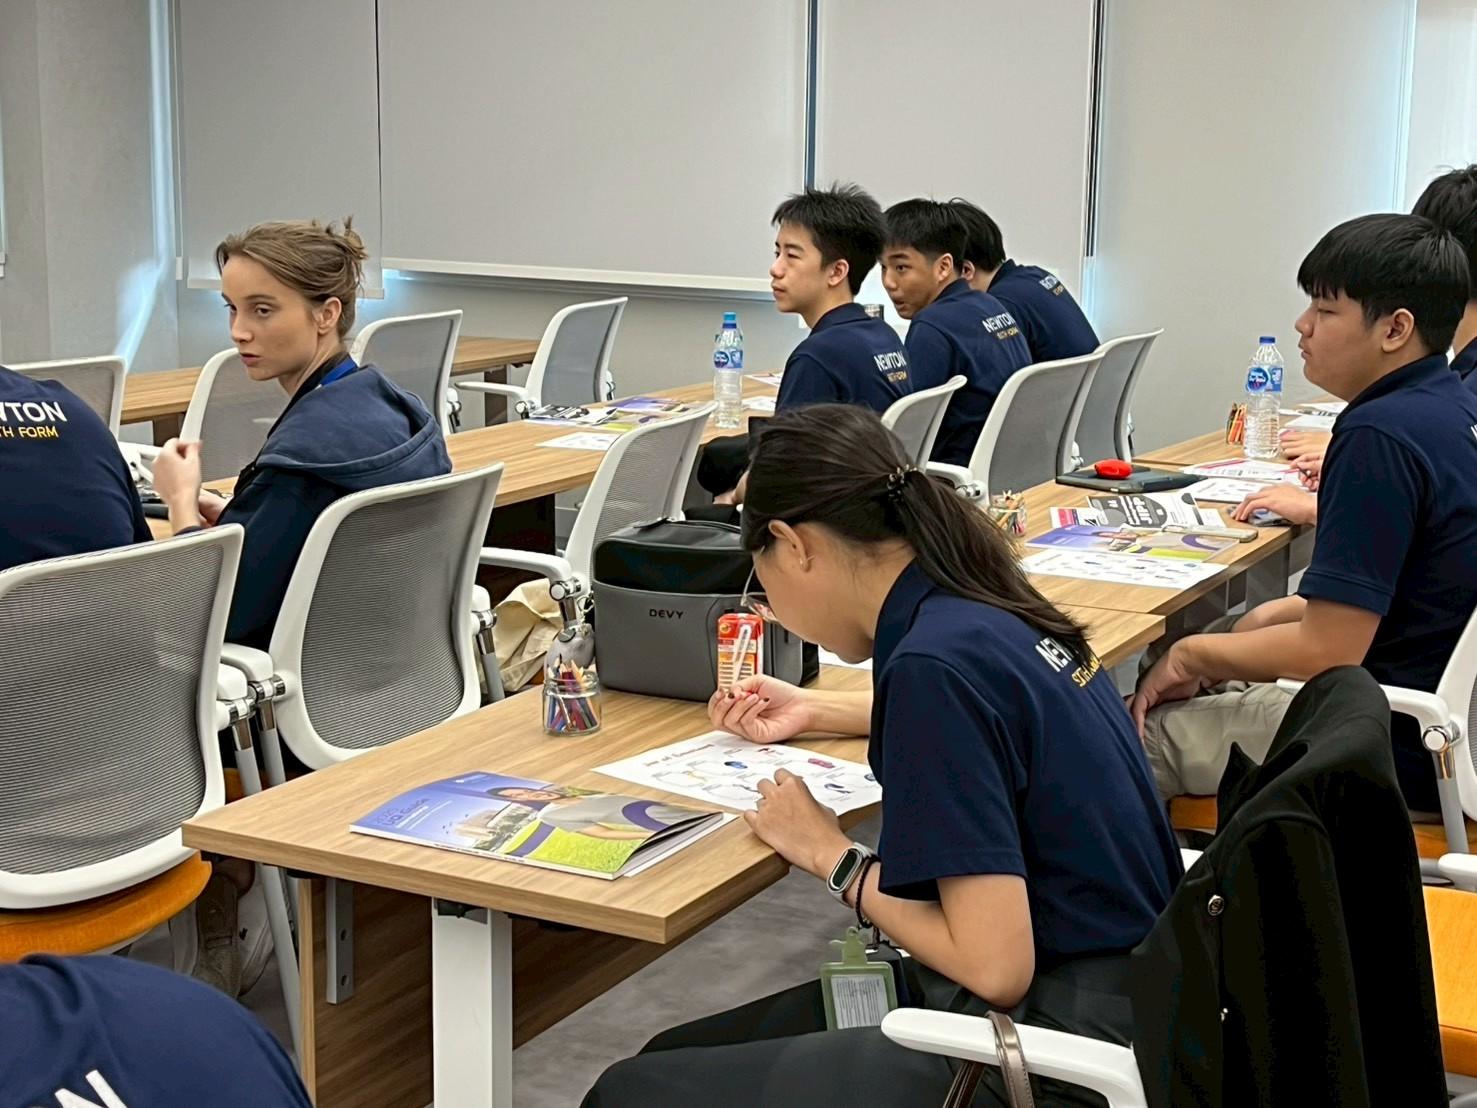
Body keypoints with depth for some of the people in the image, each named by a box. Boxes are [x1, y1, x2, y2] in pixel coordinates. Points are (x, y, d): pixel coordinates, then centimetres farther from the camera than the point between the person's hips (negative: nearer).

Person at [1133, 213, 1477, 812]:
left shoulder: (1380, 434, -24)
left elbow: (1327, 650, -23)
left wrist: (1191, 655, -9)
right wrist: (1279, 613, 8)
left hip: (1401, 755, -9)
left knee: (1141, 728, 0)